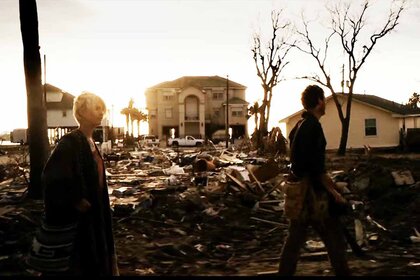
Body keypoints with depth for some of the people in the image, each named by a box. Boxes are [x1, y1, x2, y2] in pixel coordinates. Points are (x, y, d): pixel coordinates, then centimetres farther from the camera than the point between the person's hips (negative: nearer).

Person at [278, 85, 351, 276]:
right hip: (313, 192, -9)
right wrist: (334, 192, -14)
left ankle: (284, 273, 20)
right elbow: (317, 167, -21)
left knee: (295, 237, 14)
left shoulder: (299, 126, 12)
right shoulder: (313, 126, -17)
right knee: (335, 241, 3)